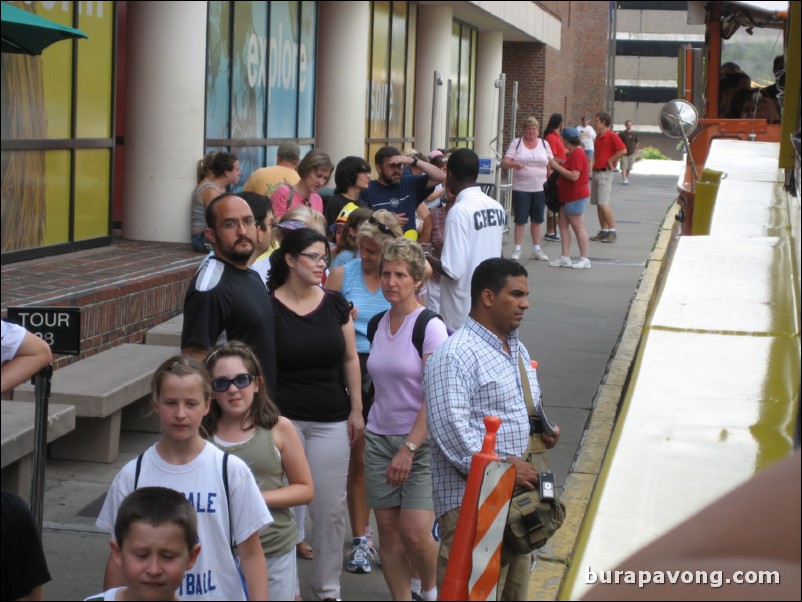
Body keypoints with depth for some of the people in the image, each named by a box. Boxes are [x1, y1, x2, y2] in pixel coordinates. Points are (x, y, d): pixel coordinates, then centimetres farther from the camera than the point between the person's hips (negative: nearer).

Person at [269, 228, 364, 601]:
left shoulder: (335, 304, 5)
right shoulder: (268, 306, -7)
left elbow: (350, 359, 11)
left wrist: (356, 409, 8)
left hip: (331, 422, 3)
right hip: (283, 418, -3)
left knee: (330, 507, 6)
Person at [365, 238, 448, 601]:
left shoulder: (430, 327, -11)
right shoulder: (378, 324, 8)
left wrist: (409, 448, -18)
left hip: (420, 441, -5)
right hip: (379, 437, 5)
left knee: (414, 531, -12)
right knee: (388, 529, 4)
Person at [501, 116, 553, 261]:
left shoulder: (544, 144, 8)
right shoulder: (516, 143, 2)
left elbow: (551, 164, 11)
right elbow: (504, 163, -5)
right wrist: (514, 164, -27)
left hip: (539, 189, 2)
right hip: (521, 189, -2)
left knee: (537, 220, 8)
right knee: (520, 220, -1)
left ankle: (536, 249, 16)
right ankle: (517, 249, 6)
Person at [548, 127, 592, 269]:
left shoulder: (577, 154, -18)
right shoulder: (573, 153, 16)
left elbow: (574, 176, -25)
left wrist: (557, 167, -19)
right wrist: (558, 165, 12)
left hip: (576, 197, -11)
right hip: (567, 196, 11)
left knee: (578, 227, -5)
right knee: (563, 225, 7)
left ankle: (584, 259, 1)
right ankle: (565, 258, 7)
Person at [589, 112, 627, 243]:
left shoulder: (612, 136, -11)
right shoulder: (598, 137, 15)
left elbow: (623, 150, -22)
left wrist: (610, 160, -15)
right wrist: (595, 163, 12)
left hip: (605, 173, -9)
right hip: (596, 172, 9)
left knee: (603, 204, -13)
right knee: (598, 204, 8)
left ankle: (612, 232, -8)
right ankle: (603, 231, 13)